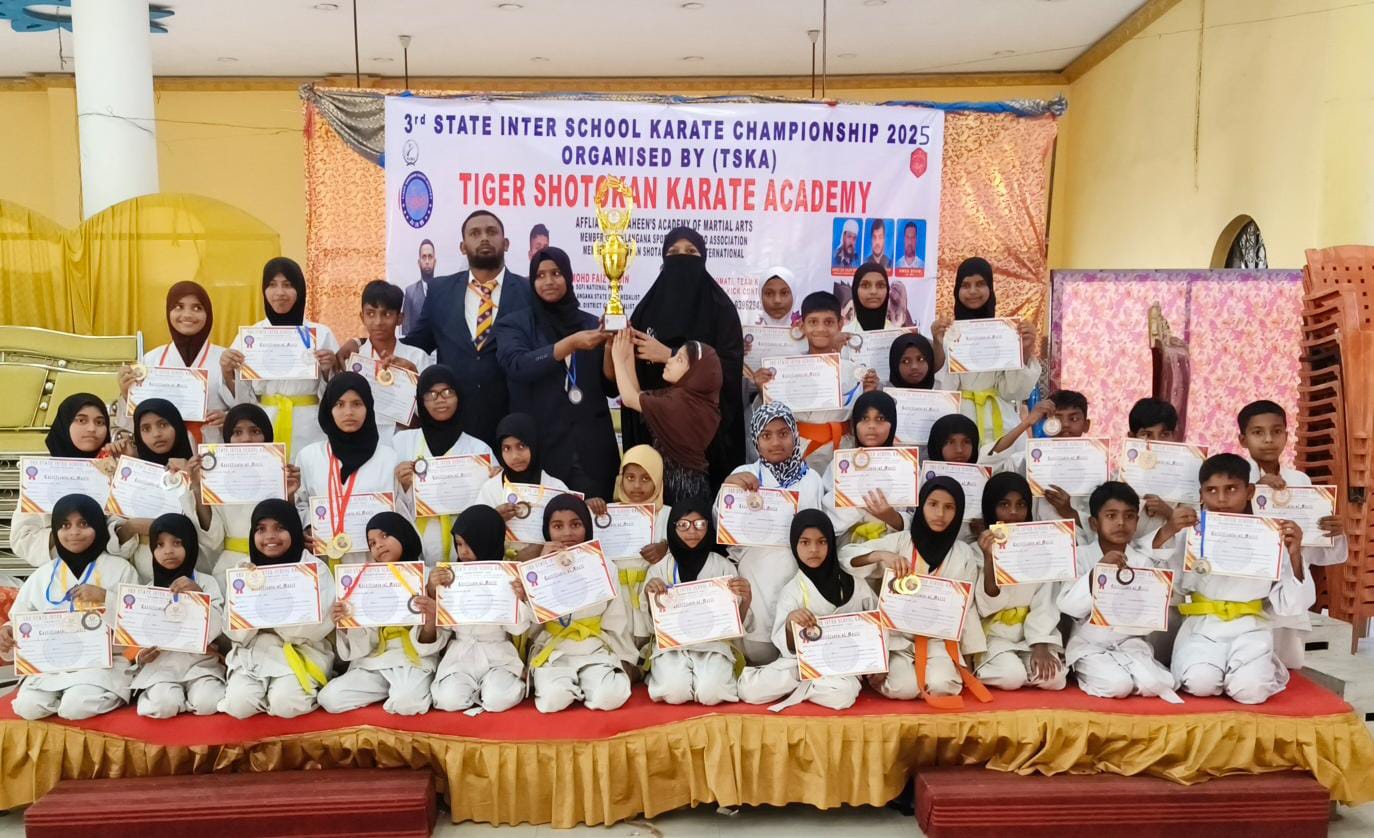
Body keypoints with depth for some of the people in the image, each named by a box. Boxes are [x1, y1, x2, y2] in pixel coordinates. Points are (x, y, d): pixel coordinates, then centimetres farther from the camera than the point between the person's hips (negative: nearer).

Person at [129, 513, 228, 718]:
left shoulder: (206, 582, 0)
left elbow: (214, 631, -9)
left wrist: (199, 595, -21)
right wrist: (141, 655, -9)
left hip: (199, 662, -1)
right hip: (160, 664, 1)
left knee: (207, 704, -26)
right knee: (163, 705, -27)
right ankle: (154, 694, 4)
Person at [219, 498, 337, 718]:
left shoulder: (315, 568, -3)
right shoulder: (244, 569, 7)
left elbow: (315, 627, -14)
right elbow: (235, 631, 1)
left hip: (299, 652, -3)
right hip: (253, 652, 3)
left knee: (284, 704, -27)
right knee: (238, 704, -22)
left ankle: (307, 688, 4)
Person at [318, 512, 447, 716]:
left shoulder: (428, 578, -1)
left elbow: (429, 643, -4)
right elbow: (365, 641, 6)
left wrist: (430, 621, -26)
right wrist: (344, 625, -14)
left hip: (413, 658, -5)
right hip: (372, 661, 5)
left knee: (406, 703, -35)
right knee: (329, 699, -17)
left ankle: (411, 687, 0)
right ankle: (393, 689, 5)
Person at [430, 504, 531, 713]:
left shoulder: (509, 579, -4)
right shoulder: (452, 577, 2)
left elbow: (517, 628, -6)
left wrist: (520, 599, -24)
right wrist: (434, 591, -12)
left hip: (498, 653, -2)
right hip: (461, 652, 2)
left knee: (499, 700, -27)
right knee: (449, 699, -24)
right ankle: (478, 688, 7)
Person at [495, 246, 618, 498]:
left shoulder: (591, 323, 9)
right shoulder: (514, 324, 4)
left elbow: (611, 388, 7)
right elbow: (517, 366, -16)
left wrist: (610, 348, -10)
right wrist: (571, 343, -23)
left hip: (591, 446, 2)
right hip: (539, 445, -2)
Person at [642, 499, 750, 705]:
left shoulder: (724, 566, 7)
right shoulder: (660, 569, 8)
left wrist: (745, 600, -15)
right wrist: (648, 596, -13)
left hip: (713, 643, 0)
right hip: (671, 644, 0)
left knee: (710, 693, -29)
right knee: (675, 692, -29)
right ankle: (668, 673, 4)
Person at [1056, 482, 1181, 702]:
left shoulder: (1146, 562, 1)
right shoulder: (1081, 556, -4)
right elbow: (1068, 606, -17)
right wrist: (1098, 570, -26)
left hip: (1129, 642, 2)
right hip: (1089, 644, -2)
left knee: (1151, 683, -25)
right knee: (1117, 684, -26)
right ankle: (1088, 672, 2)